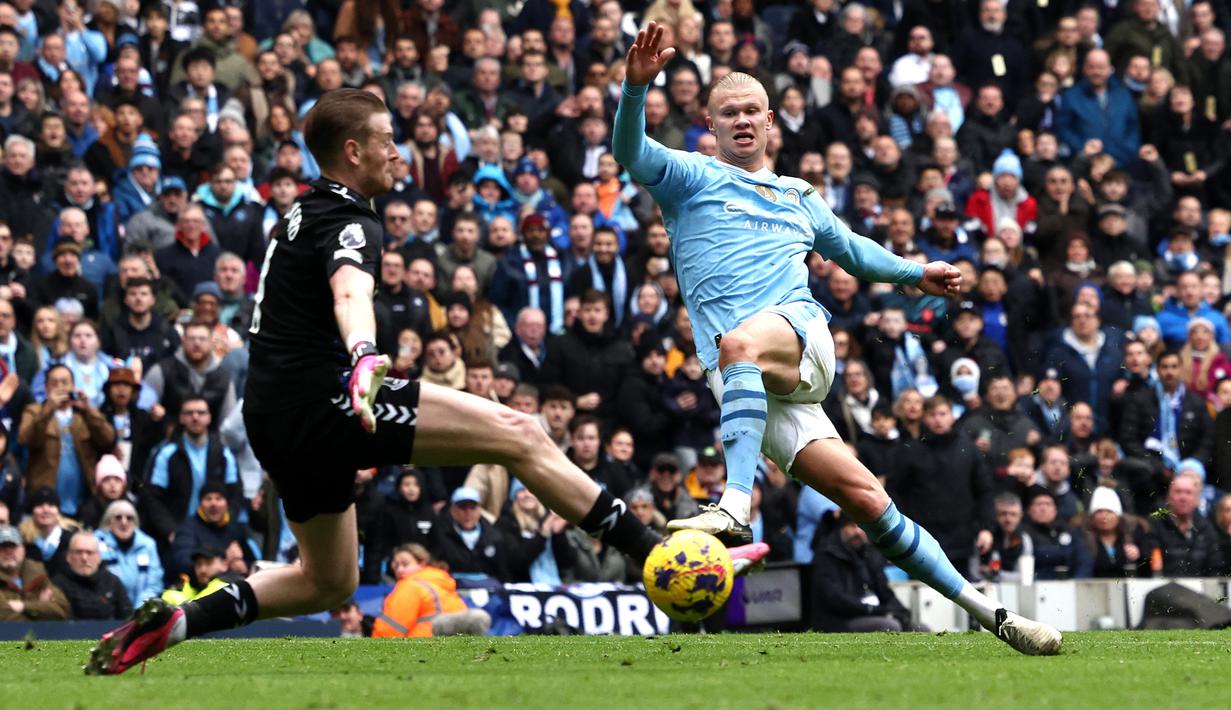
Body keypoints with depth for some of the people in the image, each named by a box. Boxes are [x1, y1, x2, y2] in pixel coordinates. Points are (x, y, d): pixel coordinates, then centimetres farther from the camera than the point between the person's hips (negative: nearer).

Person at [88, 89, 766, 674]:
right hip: (321, 400, -10)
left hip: (275, 421, 10)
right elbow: (350, 292, -33)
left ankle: (174, 619, 7)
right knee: (520, 435, -12)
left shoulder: (301, 216, 20)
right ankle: (666, 560, -16)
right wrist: (364, 356, -53)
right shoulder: (348, 220, -11)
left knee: (329, 582, 22)